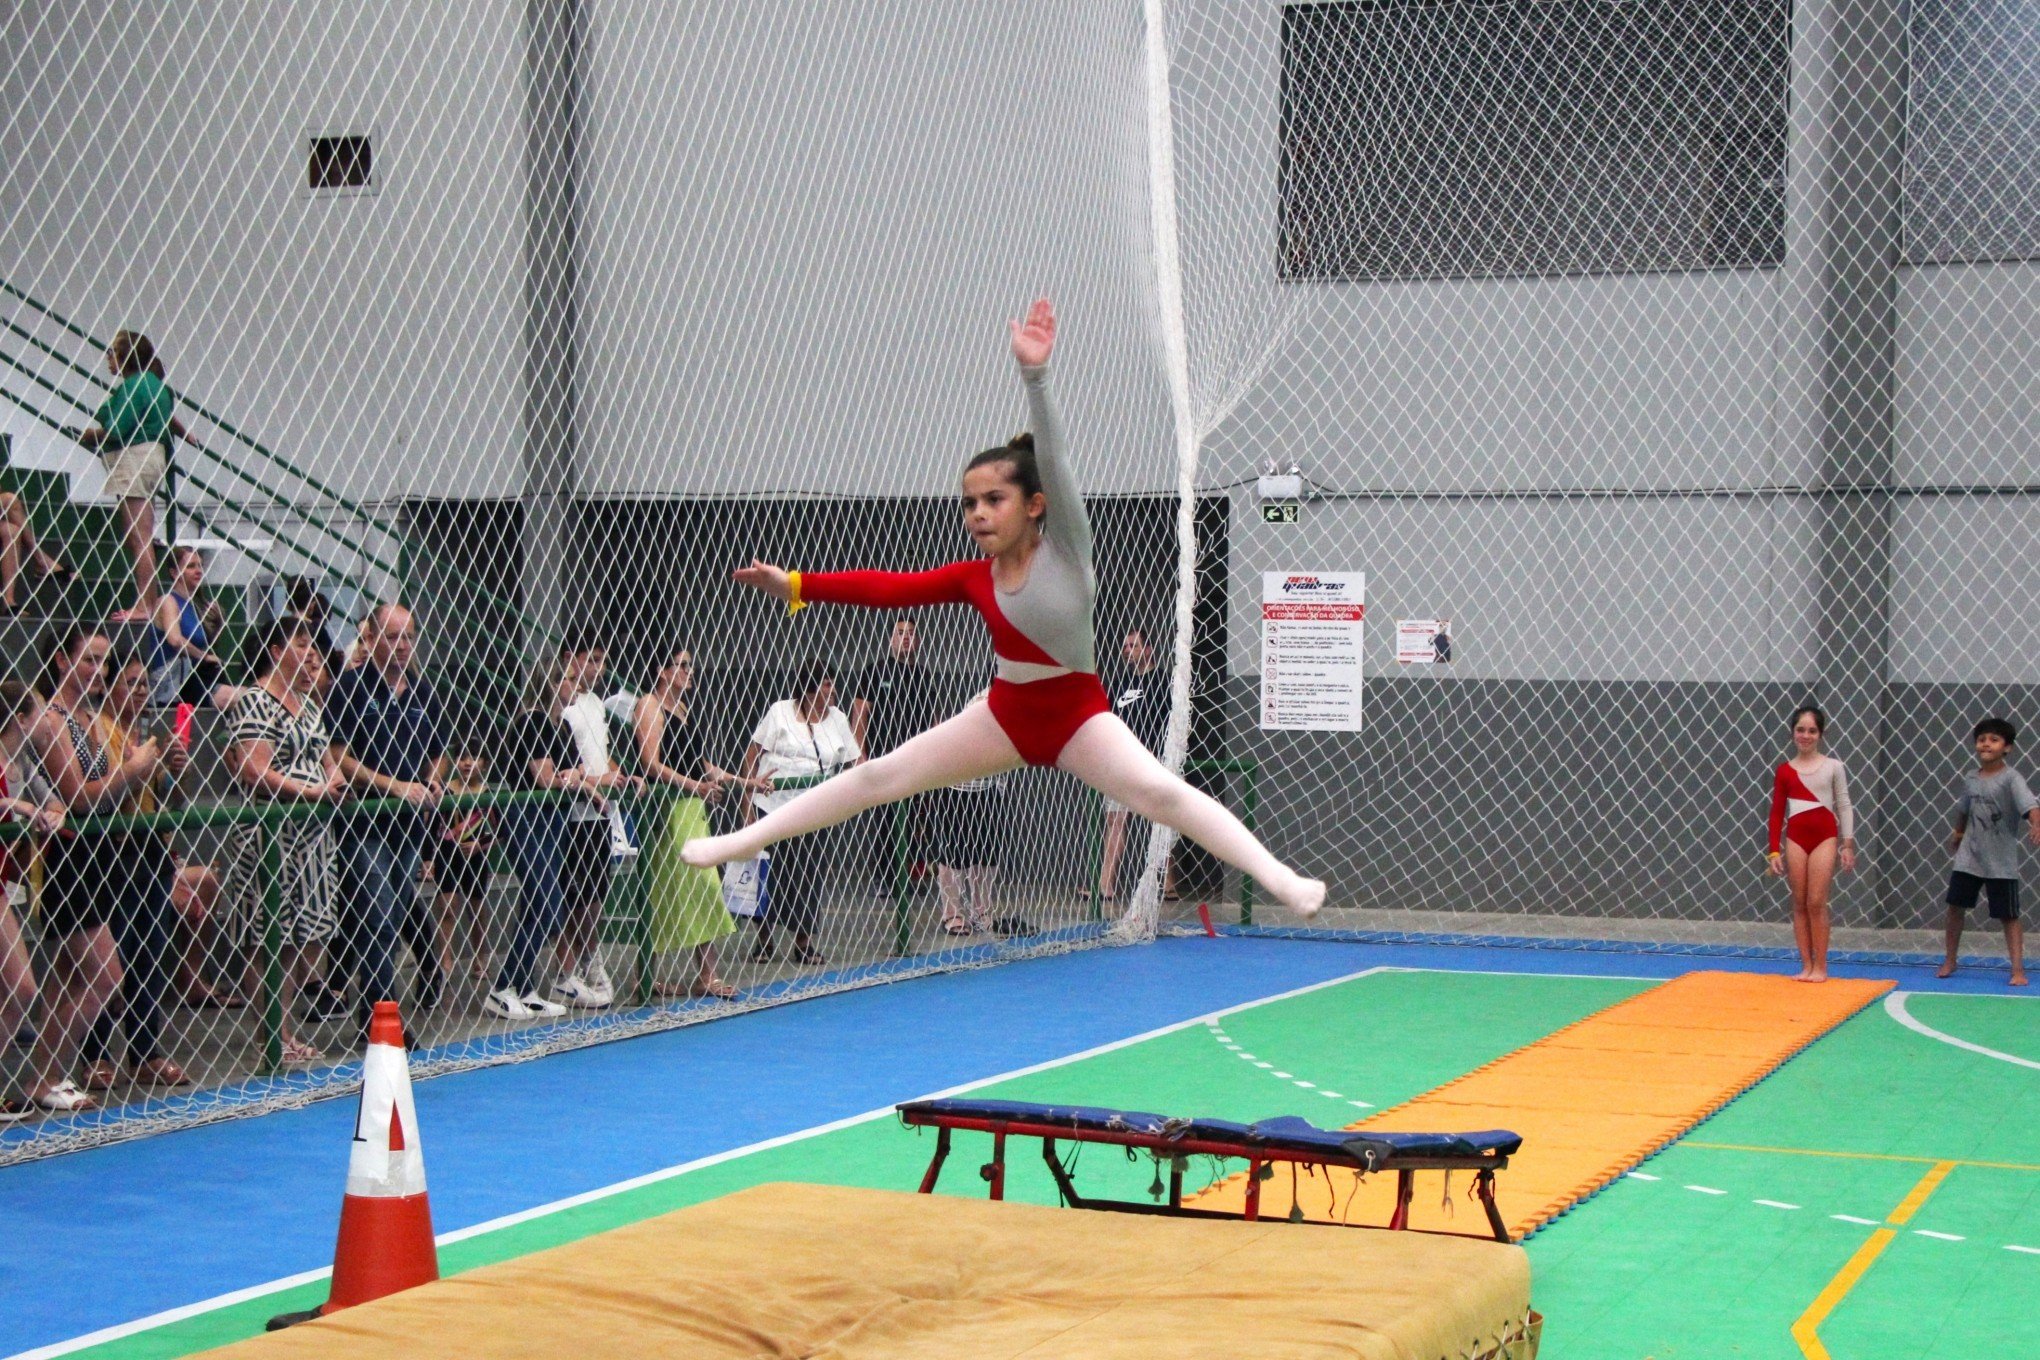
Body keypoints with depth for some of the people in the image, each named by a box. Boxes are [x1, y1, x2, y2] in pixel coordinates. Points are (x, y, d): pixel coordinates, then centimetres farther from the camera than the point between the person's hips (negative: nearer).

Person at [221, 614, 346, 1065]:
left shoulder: (307, 703, 19)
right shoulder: (253, 702, -9)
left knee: (307, 934, 8)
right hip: (267, 835, -9)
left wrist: (336, 780, 3)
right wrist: (310, 792, -21)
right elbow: (256, 773, -18)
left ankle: (288, 1030, 17)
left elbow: (326, 757, 25)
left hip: (311, 833, 9)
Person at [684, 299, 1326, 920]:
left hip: (1078, 716, -5)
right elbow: (893, 588, -1)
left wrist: (1035, 377, -41)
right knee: (880, 776, 7)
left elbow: (1052, 459, -29)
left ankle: (1279, 878, -26)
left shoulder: (1066, 549, -16)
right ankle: (742, 841, 15)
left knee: (1164, 793, -25)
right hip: (1005, 714, 5)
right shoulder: (974, 576, -3)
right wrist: (797, 586, -7)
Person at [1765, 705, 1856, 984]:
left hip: (1824, 837, -2)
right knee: (1799, 903, 4)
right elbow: (1776, 813, 7)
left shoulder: (1833, 767, 2)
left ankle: (1820, 967, 2)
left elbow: (1844, 806, 5)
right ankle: (1806, 965, 10)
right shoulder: (1784, 771, 5)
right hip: (1795, 838, 2)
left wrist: (1847, 845, 0)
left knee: (1816, 902, -5)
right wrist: (1774, 850, 3)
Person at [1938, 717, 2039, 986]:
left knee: (2008, 915, 1)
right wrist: (1958, 834, 33)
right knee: (1955, 905, 7)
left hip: (2001, 862, -5)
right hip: (1969, 857, 5)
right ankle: (1950, 961, 23)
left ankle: (2018, 969, 5)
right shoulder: (1970, 780, 6)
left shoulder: (2010, 778, -11)